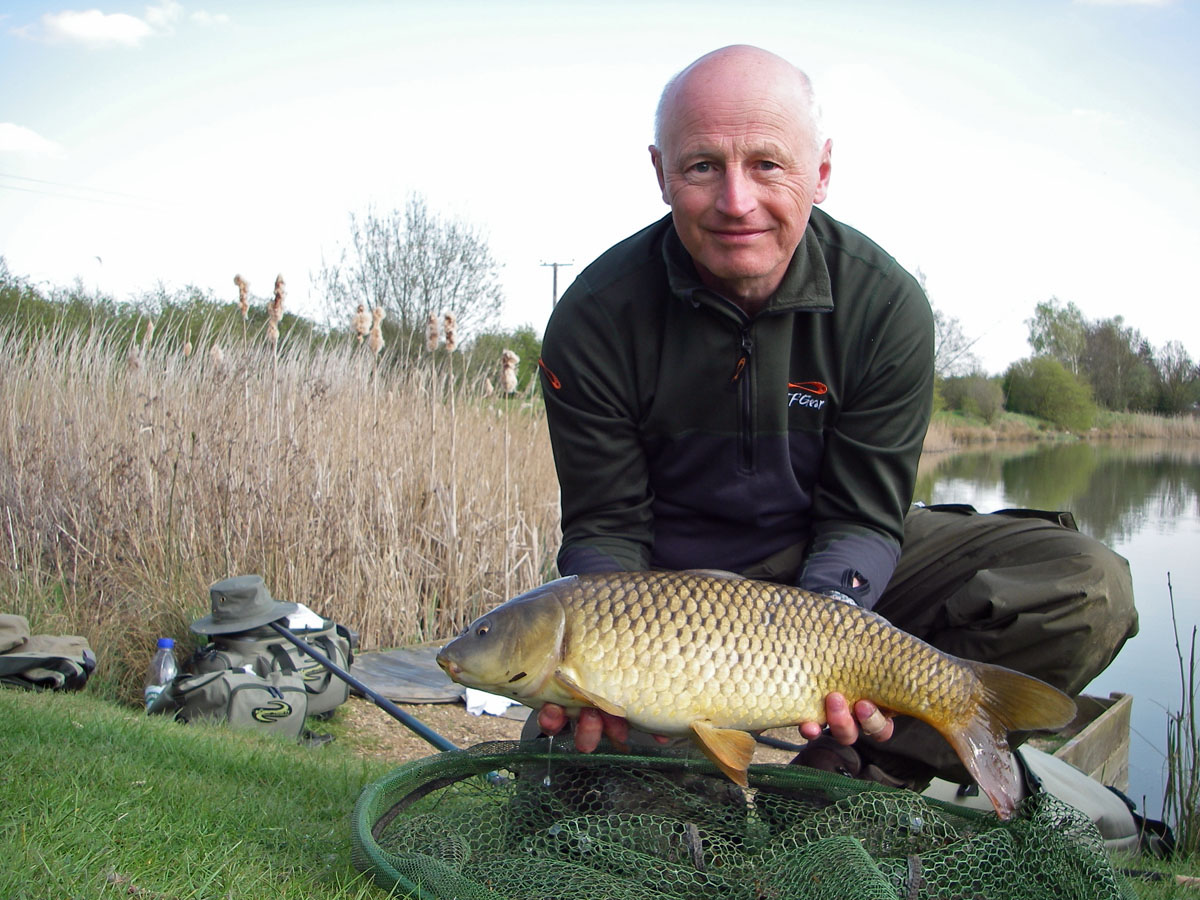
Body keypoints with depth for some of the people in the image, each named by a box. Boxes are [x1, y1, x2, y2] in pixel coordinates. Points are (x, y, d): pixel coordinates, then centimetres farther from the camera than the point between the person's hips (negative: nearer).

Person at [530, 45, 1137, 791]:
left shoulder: (886, 303, -14)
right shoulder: (595, 318, -16)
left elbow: (862, 516, -12)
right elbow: (605, 526, -11)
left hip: (827, 568, 2)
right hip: (672, 579, -1)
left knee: (1087, 588, -18)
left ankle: (841, 786, -17)